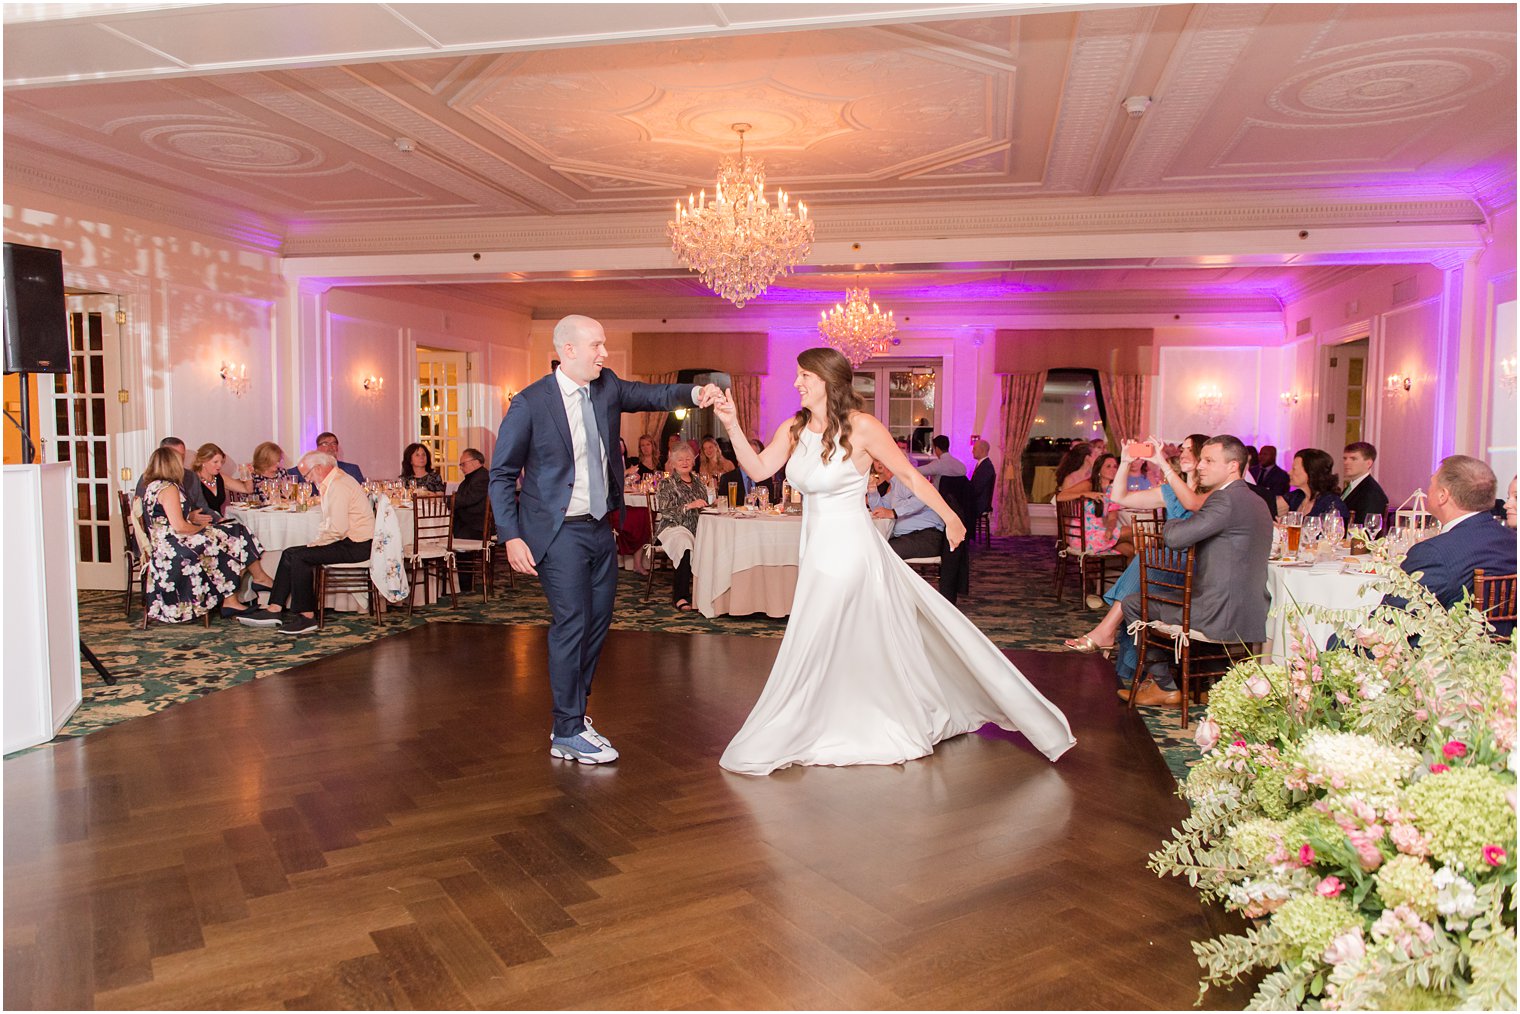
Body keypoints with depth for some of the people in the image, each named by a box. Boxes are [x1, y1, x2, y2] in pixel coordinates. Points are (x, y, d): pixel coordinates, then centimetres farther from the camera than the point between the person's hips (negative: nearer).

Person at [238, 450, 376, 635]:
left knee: (298, 556, -16)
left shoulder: (339, 486, -16)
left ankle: (306, 616, -8)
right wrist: (318, 540, 5)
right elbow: (331, 523, 21)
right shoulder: (334, 482, 19)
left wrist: (317, 542, -10)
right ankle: (274, 610, 4)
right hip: (348, 542, 11)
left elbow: (338, 529, -25)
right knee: (290, 554, 6)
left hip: (355, 547, -11)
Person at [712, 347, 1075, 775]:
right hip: (815, 548, 6)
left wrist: (950, 517, 1)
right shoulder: (793, 430, 5)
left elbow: (908, 474, -4)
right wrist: (733, 427, -18)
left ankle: (774, 742, 17)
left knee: (813, 649, 1)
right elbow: (758, 470, -7)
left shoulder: (861, 427, -12)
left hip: (849, 551, -6)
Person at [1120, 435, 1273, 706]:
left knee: (1132, 604, 2)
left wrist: (1171, 524, -3)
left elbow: (1174, 538, -26)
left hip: (1222, 618, -10)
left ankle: (1164, 686, 13)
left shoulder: (1226, 500, -20)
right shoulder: (1256, 500, 13)